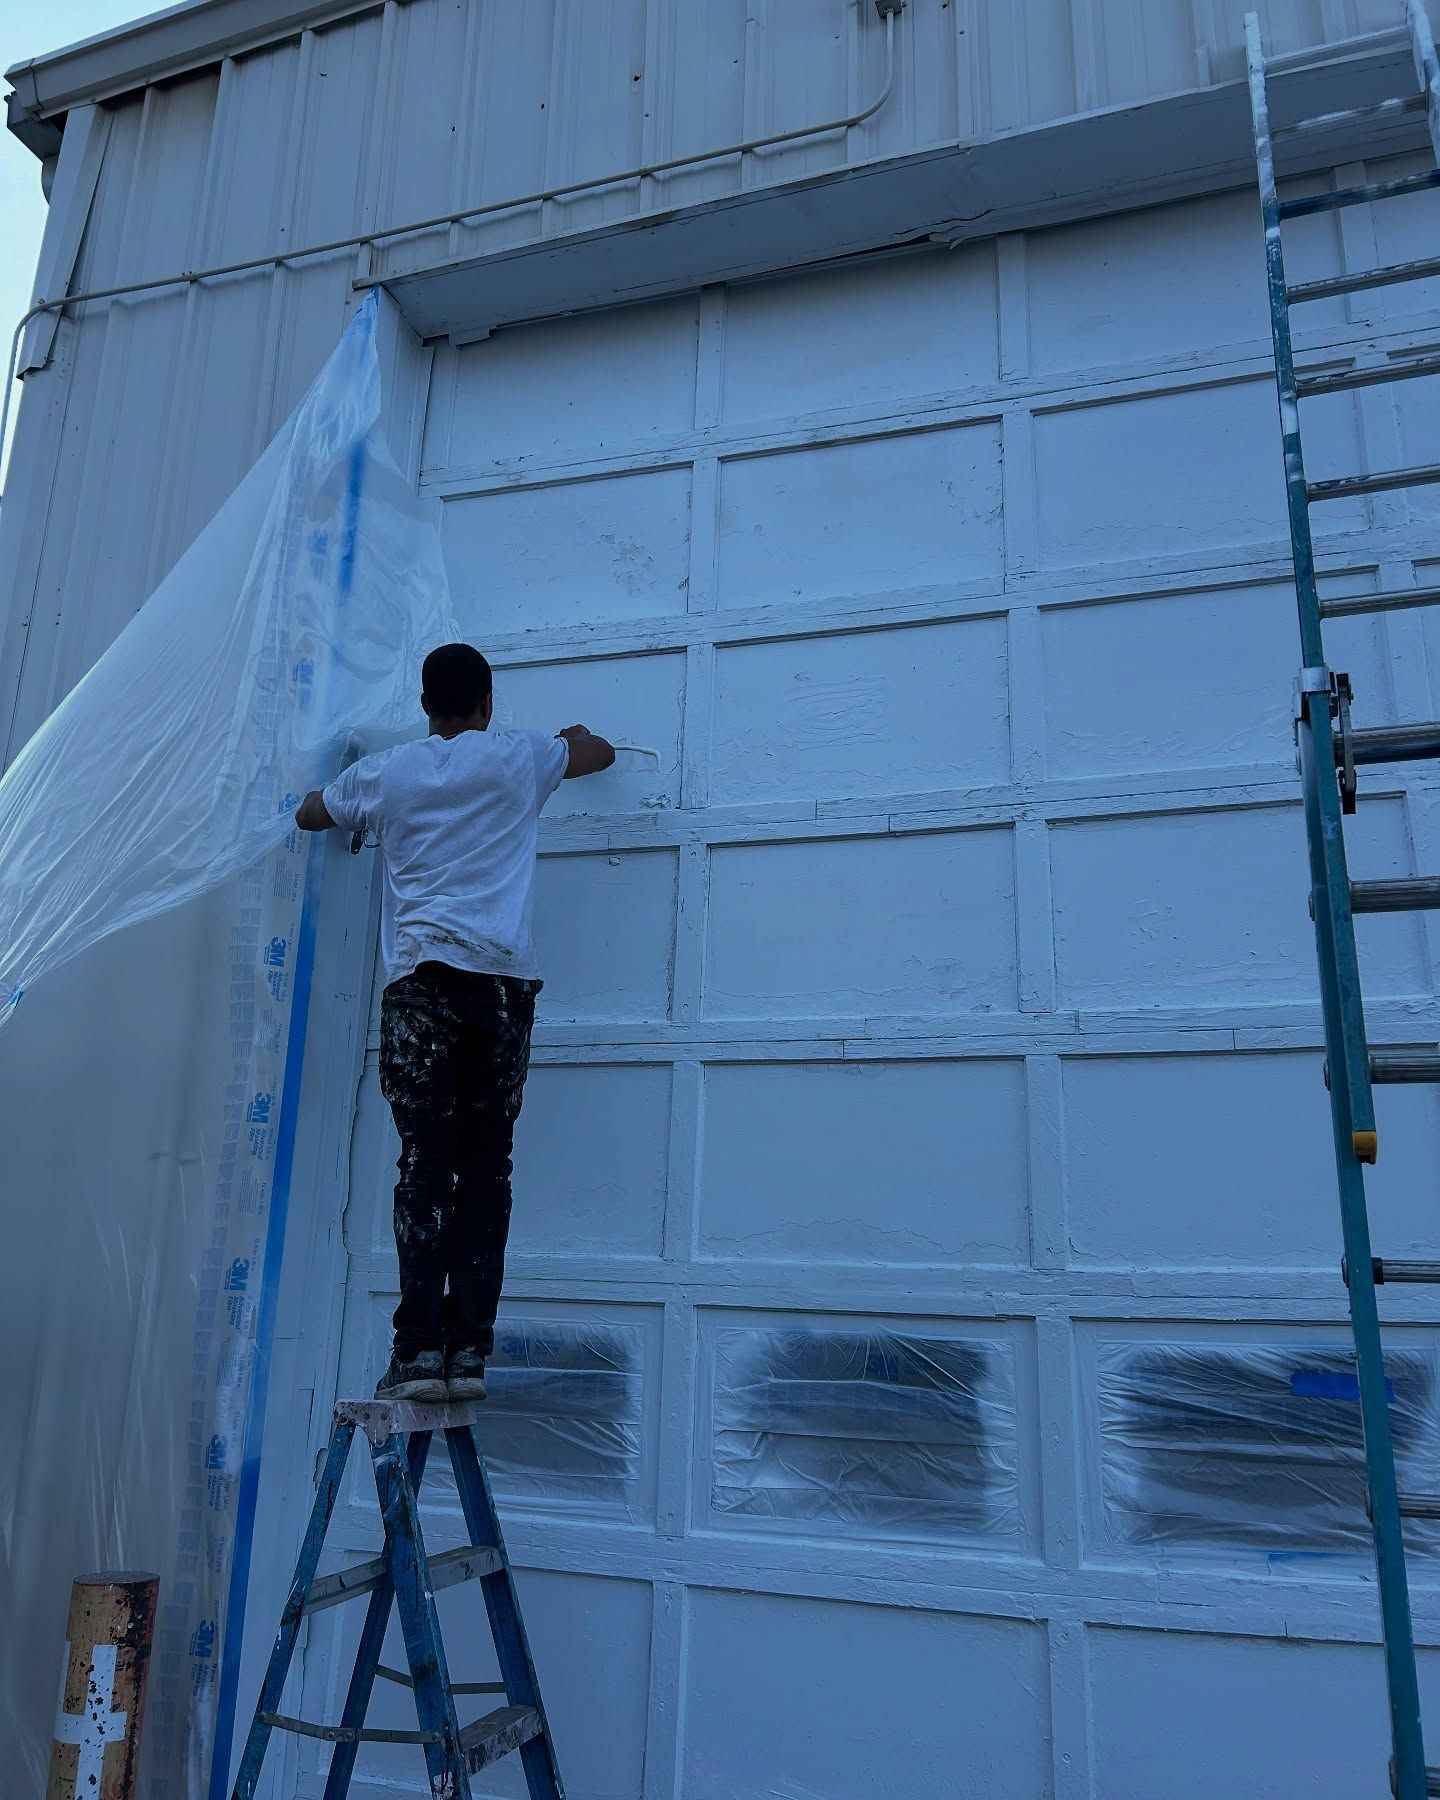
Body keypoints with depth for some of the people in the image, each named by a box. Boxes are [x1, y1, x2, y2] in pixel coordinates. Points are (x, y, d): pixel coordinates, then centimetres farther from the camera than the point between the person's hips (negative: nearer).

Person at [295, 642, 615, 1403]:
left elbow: (307, 813, 34)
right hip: (502, 979, 0)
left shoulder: (384, 773, 15)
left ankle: (420, 1347, -9)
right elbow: (600, 753, 31)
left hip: (420, 980, 0)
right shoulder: (519, 756, 12)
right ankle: (468, 1349, -1)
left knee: (425, 1161, -3)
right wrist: (577, 734, 54)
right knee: (486, 1166, 2)